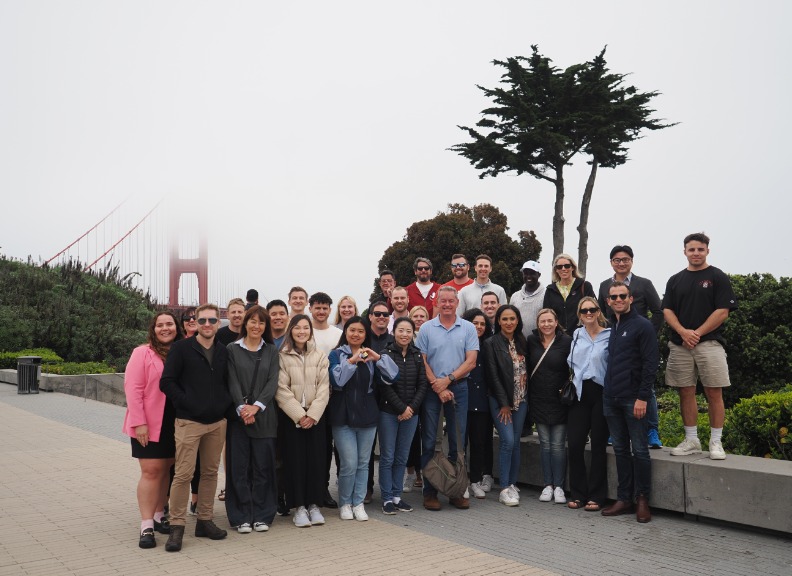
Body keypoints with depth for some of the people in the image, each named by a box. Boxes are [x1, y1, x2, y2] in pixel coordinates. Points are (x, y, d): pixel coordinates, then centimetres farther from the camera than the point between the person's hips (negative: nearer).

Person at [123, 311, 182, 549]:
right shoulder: (143, 353, -8)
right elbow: (133, 388, -11)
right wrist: (139, 422, -16)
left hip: (174, 422, 4)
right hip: (148, 425, -4)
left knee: (166, 470, 11)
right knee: (151, 471, -4)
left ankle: (158, 516, 23)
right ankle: (146, 526, 1)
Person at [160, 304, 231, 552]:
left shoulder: (223, 352, 11)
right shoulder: (181, 348, -3)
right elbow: (166, 382, -7)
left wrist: (226, 403, 1)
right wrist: (187, 403, -12)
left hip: (217, 422, 5)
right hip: (189, 422, -5)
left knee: (210, 472, 9)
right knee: (183, 473, -6)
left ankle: (204, 521, 20)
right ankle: (176, 526, 3)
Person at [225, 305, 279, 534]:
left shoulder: (271, 351, 9)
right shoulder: (232, 349, 5)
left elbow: (272, 382, 0)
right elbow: (232, 382, -3)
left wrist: (256, 406, -13)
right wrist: (242, 408, -16)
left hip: (264, 416, 1)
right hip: (238, 416, -1)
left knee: (263, 467, 3)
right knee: (239, 467, 1)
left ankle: (262, 516, 13)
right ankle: (242, 517, 10)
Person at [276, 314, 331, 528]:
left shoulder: (320, 356, 6)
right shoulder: (282, 357, 0)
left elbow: (323, 388, 1)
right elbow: (282, 390, -6)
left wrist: (312, 415, -11)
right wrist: (299, 415, -13)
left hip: (316, 416, 2)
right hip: (291, 416, -2)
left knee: (316, 460, 2)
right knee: (295, 460, 0)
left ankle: (313, 504, 13)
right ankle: (299, 507, 8)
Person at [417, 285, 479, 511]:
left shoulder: (468, 328, 5)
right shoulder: (426, 328, 3)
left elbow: (471, 361, -1)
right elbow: (422, 361, -1)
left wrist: (448, 379, -11)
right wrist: (438, 387, -9)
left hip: (458, 388, 1)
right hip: (432, 389, -1)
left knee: (458, 441, 5)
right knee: (429, 441, 2)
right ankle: (429, 491, 10)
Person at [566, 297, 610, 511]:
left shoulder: (609, 336, -2)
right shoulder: (577, 335, 13)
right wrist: (573, 382, 12)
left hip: (601, 393, -4)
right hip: (580, 394, 4)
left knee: (598, 445, 2)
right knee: (574, 443, -1)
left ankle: (596, 496, 11)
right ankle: (578, 494, 11)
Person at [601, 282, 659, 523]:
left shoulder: (642, 325, -6)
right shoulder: (612, 328, 16)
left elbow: (650, 363, -12)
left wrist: (642, 397, -17)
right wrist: (607, 391, 12)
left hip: (633, 399, -7)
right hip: (611, 399, 7)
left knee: (639, 450, 0)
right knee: (620, 449, 10)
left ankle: (642, 499, 9)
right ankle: (624, 498, 17)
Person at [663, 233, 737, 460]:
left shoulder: (717, 277, 2)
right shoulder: (675, 280, 13)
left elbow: (723, 311, -5)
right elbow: (667, 310, 8)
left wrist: (697, 333, -11)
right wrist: (683, 332, -10)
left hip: (709, 343, -3)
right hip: (680, 345, 4)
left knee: (714, 393, -3)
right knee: (686, 393, 6)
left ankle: (716, 442, 5)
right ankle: (691, 441, 14)